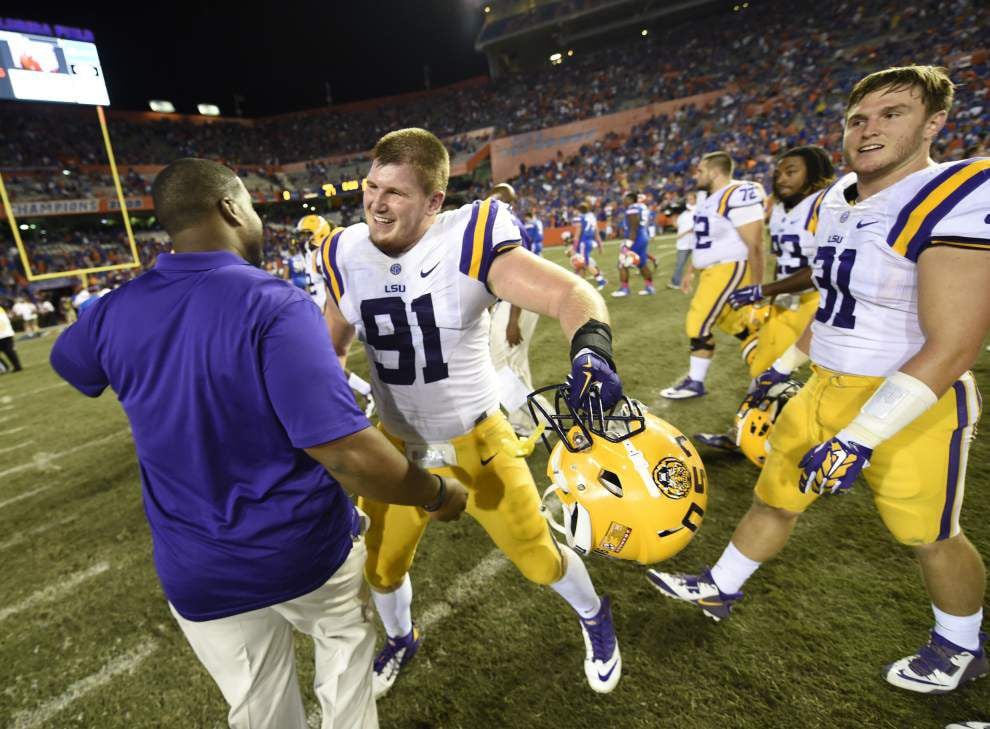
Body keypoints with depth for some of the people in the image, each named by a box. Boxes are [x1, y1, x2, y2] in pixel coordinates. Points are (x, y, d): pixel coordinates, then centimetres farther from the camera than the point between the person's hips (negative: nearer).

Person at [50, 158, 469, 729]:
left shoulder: (118, 311, -8)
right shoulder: (274, 305, -26)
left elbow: (68, 360, 18)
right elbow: (348, 454, -32)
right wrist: (439, 493, -16)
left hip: (198, 574, 4)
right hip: (307, 552, -4)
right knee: (344, 638, 30)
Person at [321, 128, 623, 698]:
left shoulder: (467, 240, -22)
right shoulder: (347, 255, -7)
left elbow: (570, 293, -28)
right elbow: (333, 347, 7)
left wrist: (592, 347, -49)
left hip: (477, 439, -4)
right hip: (399, 447, 4)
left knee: (538, 555, 12)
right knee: (383, 568, 19)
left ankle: (595, 617, 49)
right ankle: (401, 642, 56)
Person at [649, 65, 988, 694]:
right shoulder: (839, 200, 4)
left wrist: (859, 439, -27)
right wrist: (785, 366, 20)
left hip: (910, 407, -7)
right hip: (828, 389, 8)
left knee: (931, 537, 16)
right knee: (775, 496, 17)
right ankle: (721, 590, 37)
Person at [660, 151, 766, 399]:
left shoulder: (738, 196, -18)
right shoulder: (711, 198, 12)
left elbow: (754, 246, -20)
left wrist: (756, 288, -20)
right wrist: (690, 271, 24)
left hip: (729, 269, -9)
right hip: (713, 270, 9)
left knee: (698, 324, -6)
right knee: (736, 324, 16)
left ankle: (695, 383, 7)